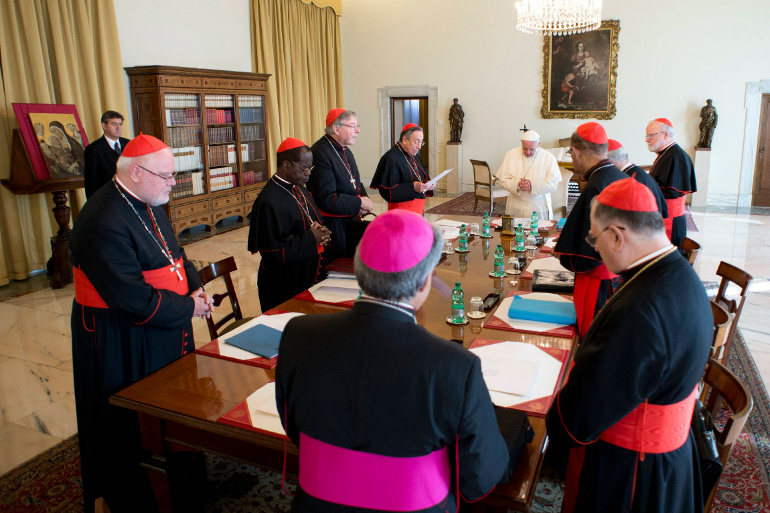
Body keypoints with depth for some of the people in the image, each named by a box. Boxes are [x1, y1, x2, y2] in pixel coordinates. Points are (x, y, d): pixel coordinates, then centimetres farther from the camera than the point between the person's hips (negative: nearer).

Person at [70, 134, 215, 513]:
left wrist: (194, 287, -2)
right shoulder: (104, 223, -27)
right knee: (137, 425, 10)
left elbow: (173, 251, 15)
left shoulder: (148, 204, 4)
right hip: (123, 344, -9)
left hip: (165, 331, 9)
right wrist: (187, 308, -18)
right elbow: (134, 298, -29)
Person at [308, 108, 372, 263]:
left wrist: (364, 198, -2)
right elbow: (327, 199, -27)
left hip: (351, 220, 9)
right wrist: (360, 203, -19)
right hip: (332, 226, -9)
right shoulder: (320, 153, -21)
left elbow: (356, 184, 21)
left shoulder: (345, 151, 11)